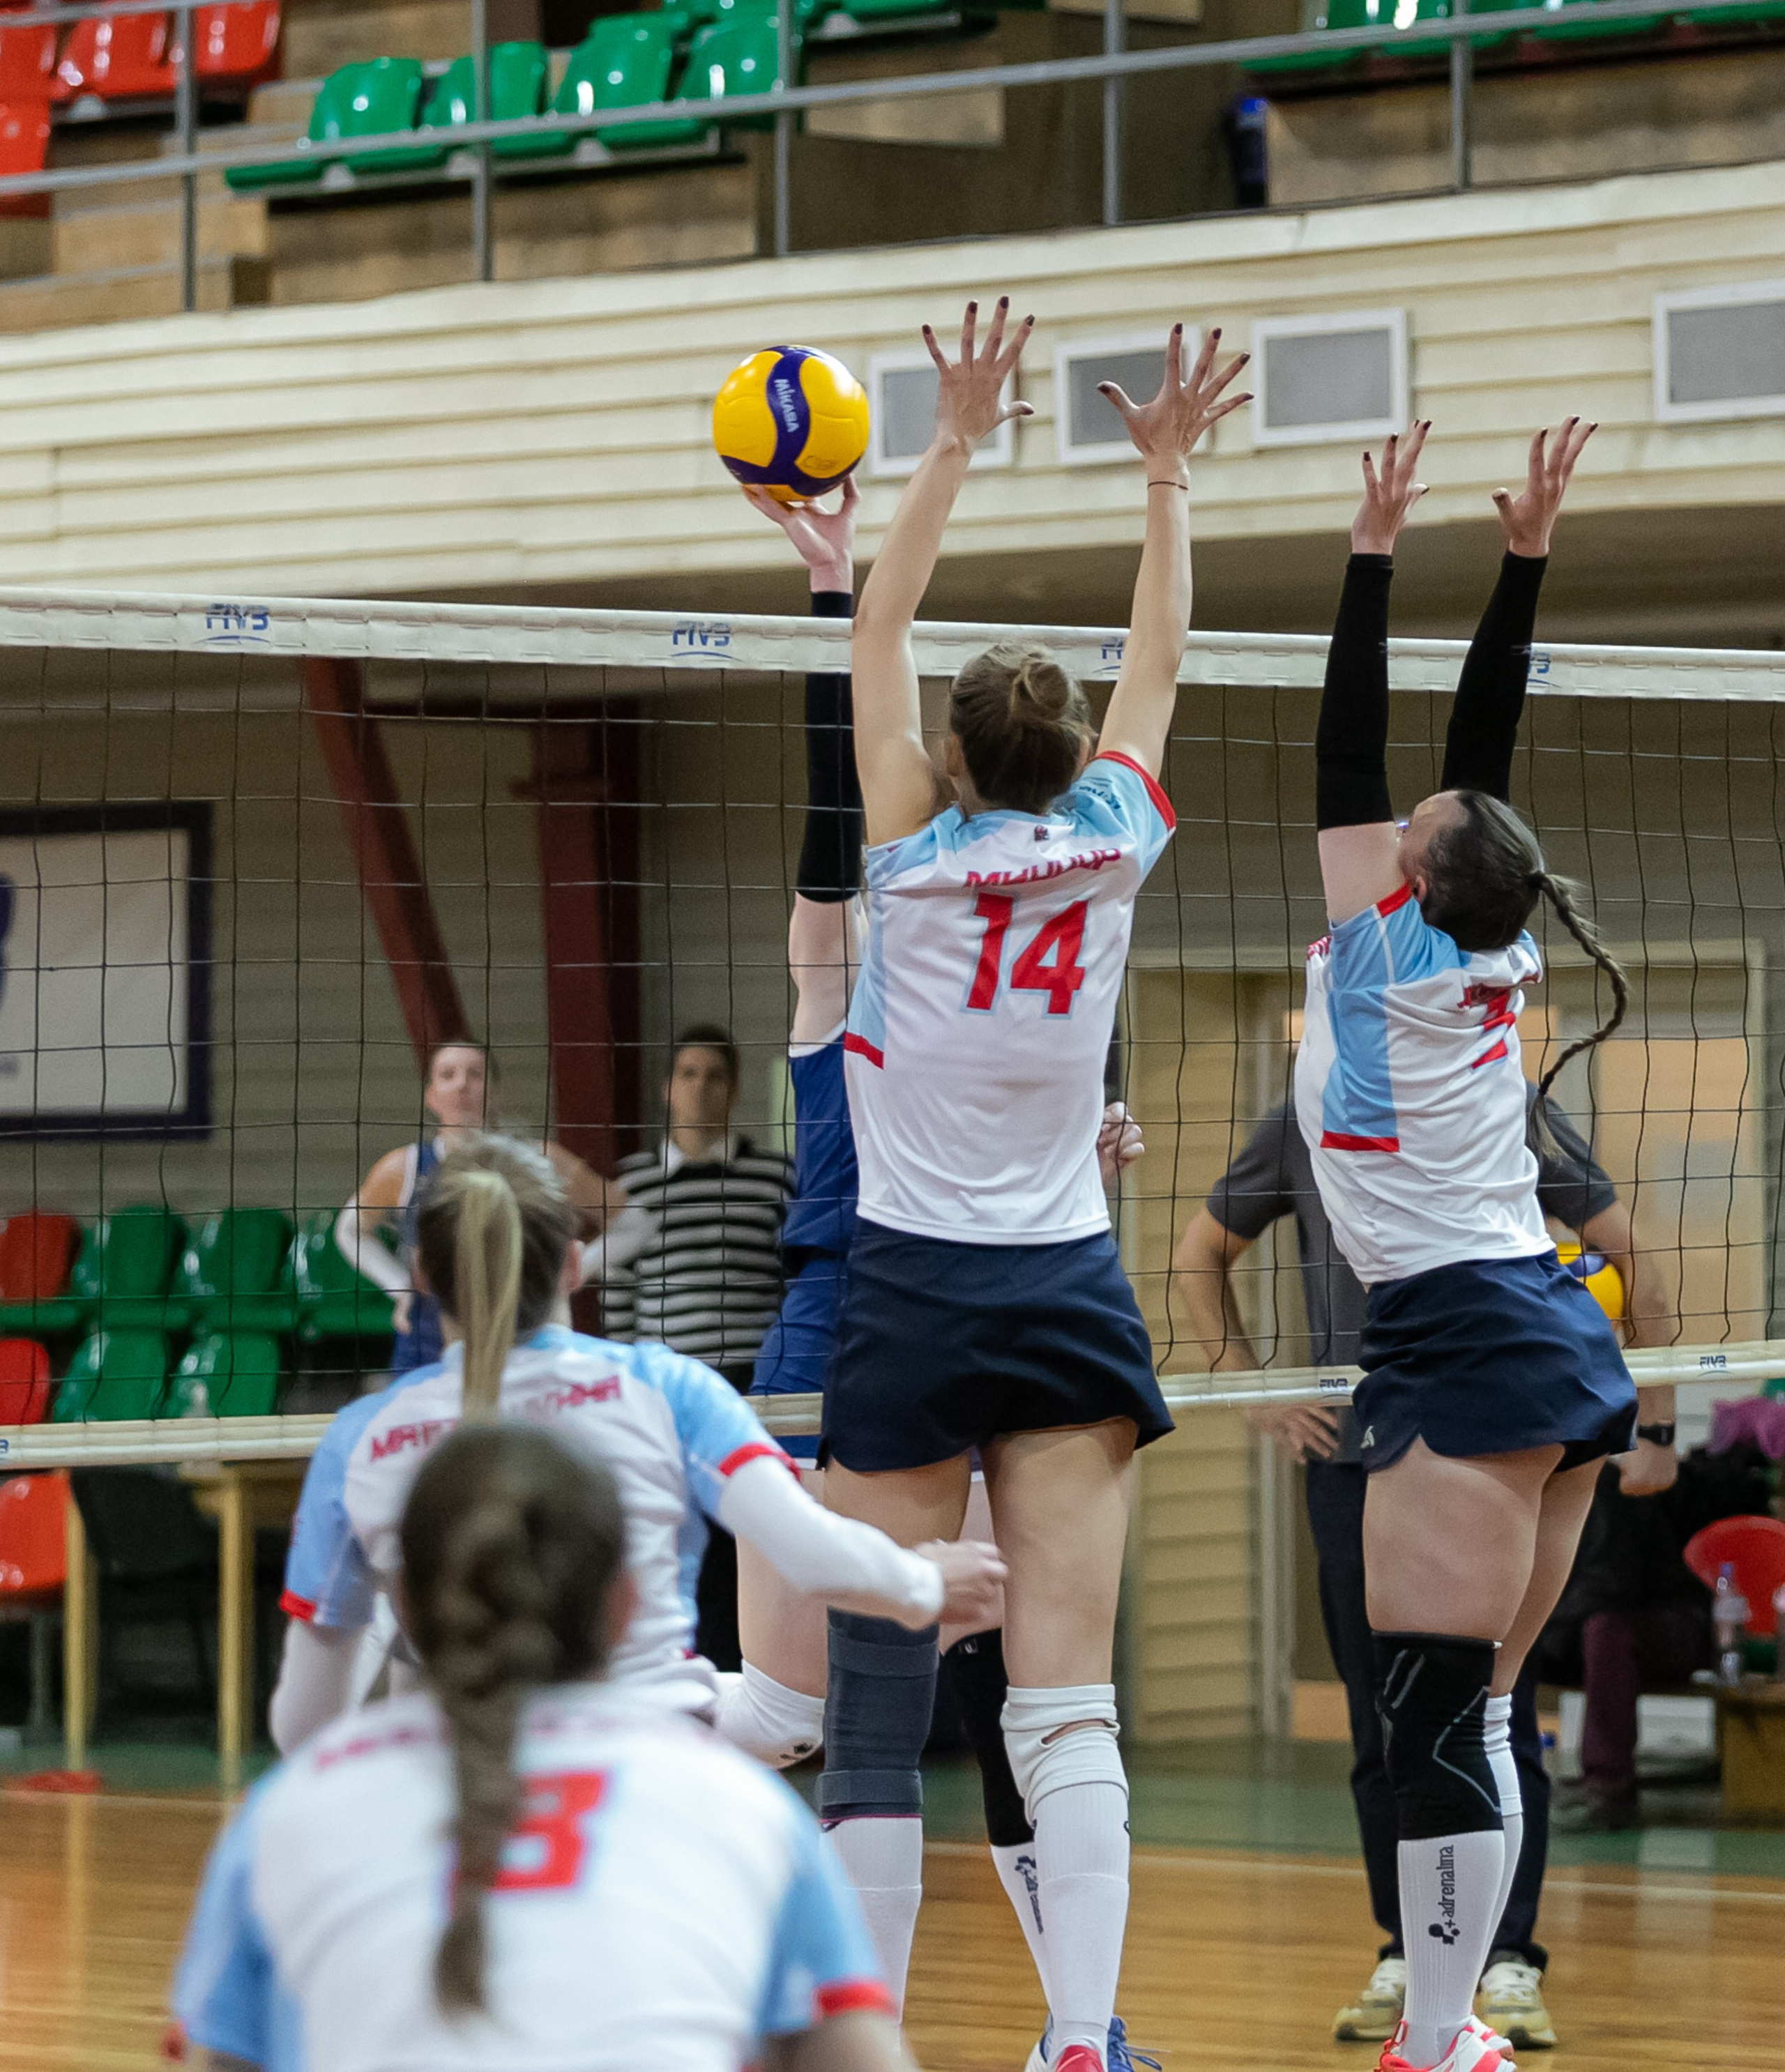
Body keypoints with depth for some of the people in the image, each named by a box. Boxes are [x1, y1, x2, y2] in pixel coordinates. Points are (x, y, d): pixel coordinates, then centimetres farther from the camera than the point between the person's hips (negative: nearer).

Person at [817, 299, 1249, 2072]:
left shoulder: (916, 856, -6)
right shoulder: (1107, 850, 1)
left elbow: (879, 632, 3)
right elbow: (1158, 662, 16)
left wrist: (957, 446, 5)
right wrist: (1167, 479, 24)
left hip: (910, 1306, -2)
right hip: (1069, 1299, 2)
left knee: (875, 1711, 2)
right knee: (1067, 1706, -5)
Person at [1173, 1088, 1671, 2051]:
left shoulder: (1508, 1111, 1)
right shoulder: (1305, 1122, 7)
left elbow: (1629, 1257, 5)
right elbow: (1201, 1255, 20)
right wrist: (1254, 1392, 9)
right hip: (1352, 1457, 2)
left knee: (1496, 1718, -5)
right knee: (1383, 1734, 5)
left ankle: (1508, 1963, -1)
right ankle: (1406, 1955, 14)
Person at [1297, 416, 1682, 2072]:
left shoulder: (1385, 945, -8)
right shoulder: (1485, 951, 10)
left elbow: (1348, 759, -7)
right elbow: (1484, 742, 14)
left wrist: (1374, 554, -5)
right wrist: (1525, 557, 14)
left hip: (1461, 1352, -9)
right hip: (1557, 1349, 9)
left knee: (1435, 1718, -10)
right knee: (1470, 1716, 10)